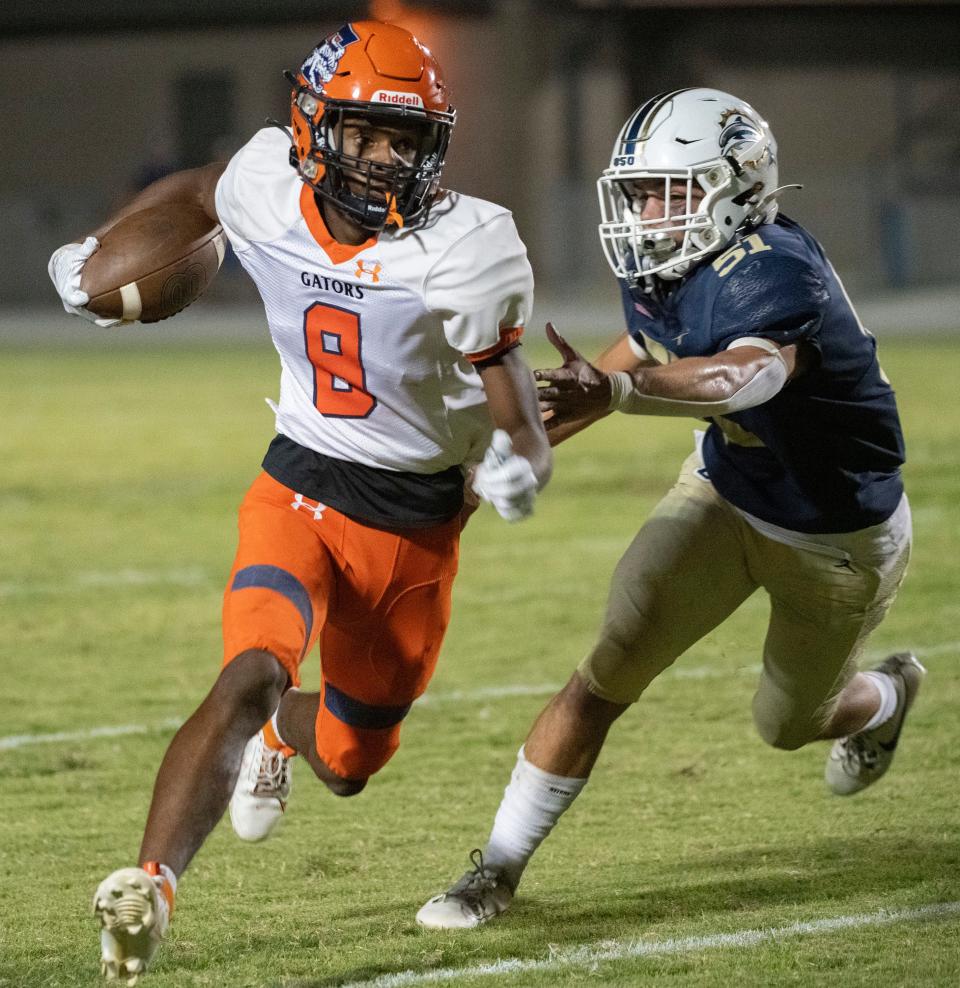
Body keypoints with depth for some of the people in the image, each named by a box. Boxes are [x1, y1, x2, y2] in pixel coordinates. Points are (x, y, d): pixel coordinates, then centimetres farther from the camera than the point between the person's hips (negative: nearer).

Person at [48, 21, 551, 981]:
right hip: (298, 494, 0)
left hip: (414, 529, 0)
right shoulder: (269, 192, -11)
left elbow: (503, 390, -9)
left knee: (346, 762, 16)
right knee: (250, 677, -28)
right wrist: (96, 253, 29)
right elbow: (196, 188, 14)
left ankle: (281, 731, 53)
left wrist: (515, 459, -32)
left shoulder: (463, 249, -19)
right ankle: (148, 887, -33)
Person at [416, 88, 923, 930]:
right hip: (727, 491, 5)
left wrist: (616, 391, -77)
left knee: (788, 724, 18)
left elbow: (751, 374, -60)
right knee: (608, 674, -12)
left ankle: (885, 698, 54)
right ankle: (499, 870, -4)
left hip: (836, 539, -5)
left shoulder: (770, 276, -38)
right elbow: (647, 351, 9)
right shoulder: (664, 269, -13)